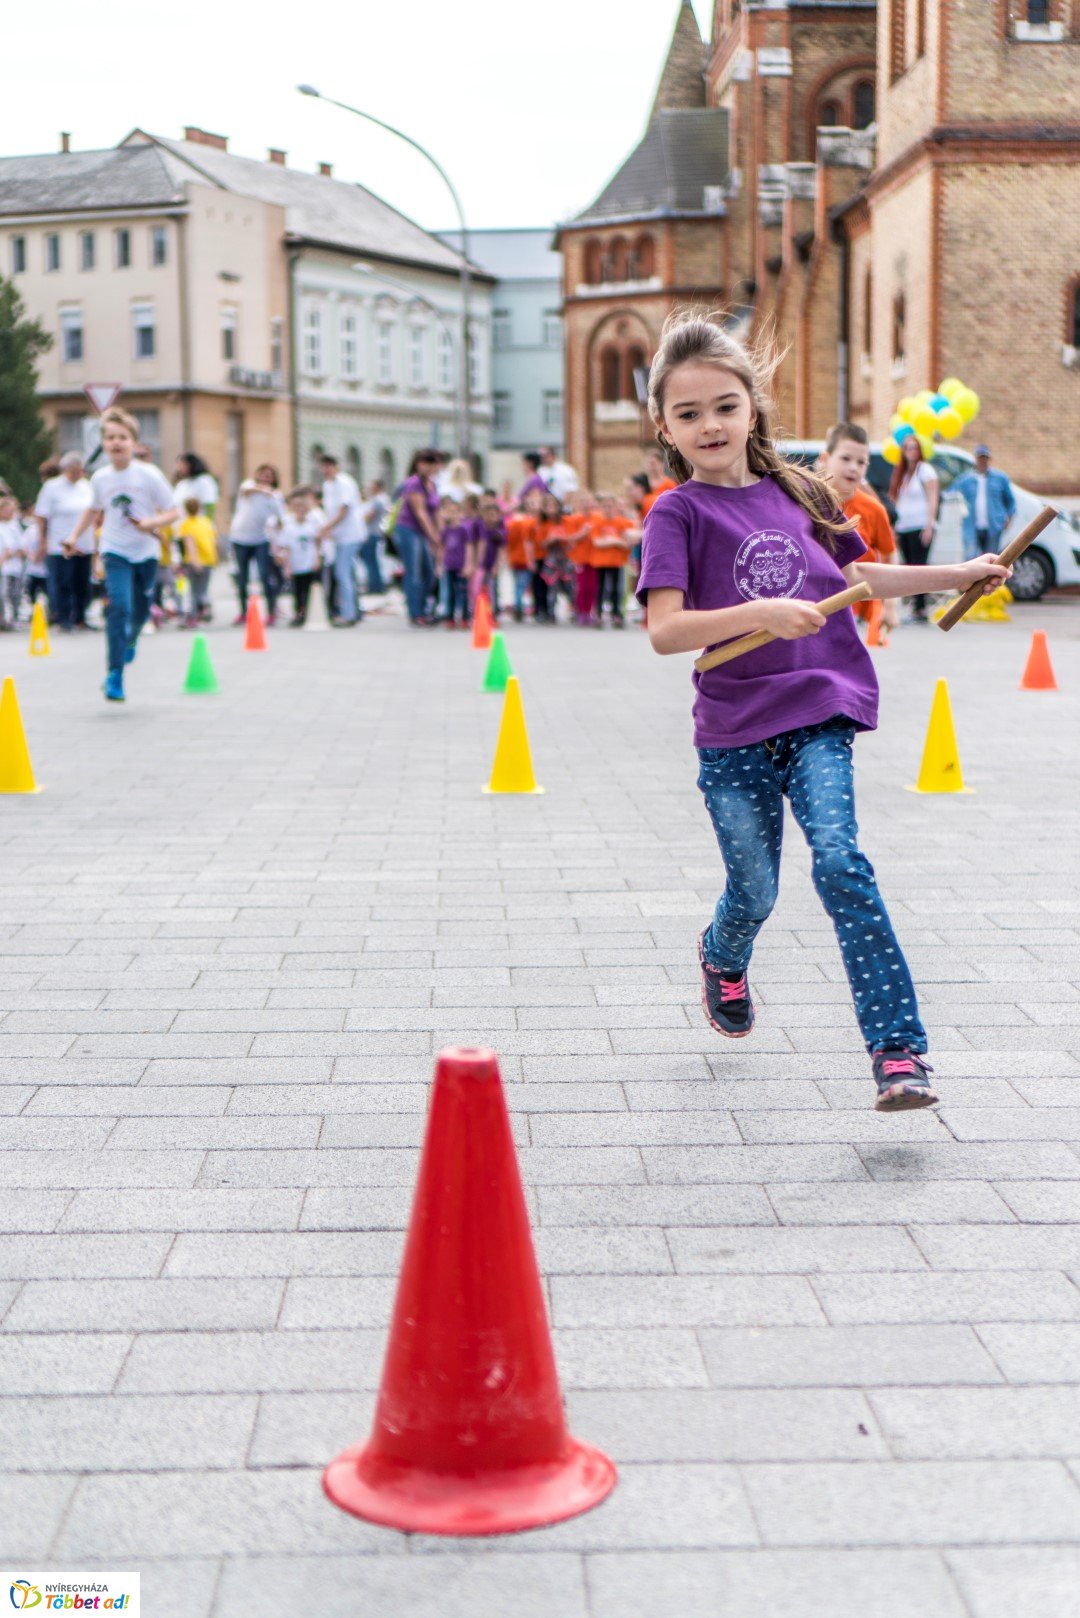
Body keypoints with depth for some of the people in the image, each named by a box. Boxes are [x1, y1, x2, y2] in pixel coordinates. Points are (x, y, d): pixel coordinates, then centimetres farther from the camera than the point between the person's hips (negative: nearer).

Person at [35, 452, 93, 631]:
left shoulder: (87, 487, 12)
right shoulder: (52, 487, -3)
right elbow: (42, 517, -3)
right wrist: (43, 542, -8)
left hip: (84, 546, 5)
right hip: (60, 547, -5)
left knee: (82, 585, 6)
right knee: (62, 584, -6)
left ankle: (80, 619, 16)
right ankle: (63, 620, -1)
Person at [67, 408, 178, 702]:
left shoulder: (149, 475, -12)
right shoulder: (100, 478, -3)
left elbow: (172, 512, -8)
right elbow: (93, 510, 18)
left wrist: (153, 522, -26)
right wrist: (74, 536, 11)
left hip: (145, 552, 0)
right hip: (116, 552, 0)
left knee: (141, 611, 14)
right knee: (119, 606, -19)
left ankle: (130, 642, 51)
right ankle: (115, 675, -16)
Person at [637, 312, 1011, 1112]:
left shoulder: (796, 491, 6)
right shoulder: (678, 513, -7)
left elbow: (850, 576, 24)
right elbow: (664, 630, -19)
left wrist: (954, 575, 20)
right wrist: (760, 613, -31)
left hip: (819, 713, 2)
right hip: (735, 728, -2)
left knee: (840, 862, -17)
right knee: (755, 892, 9)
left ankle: (899, 1047, -14)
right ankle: (722, 957, 47)